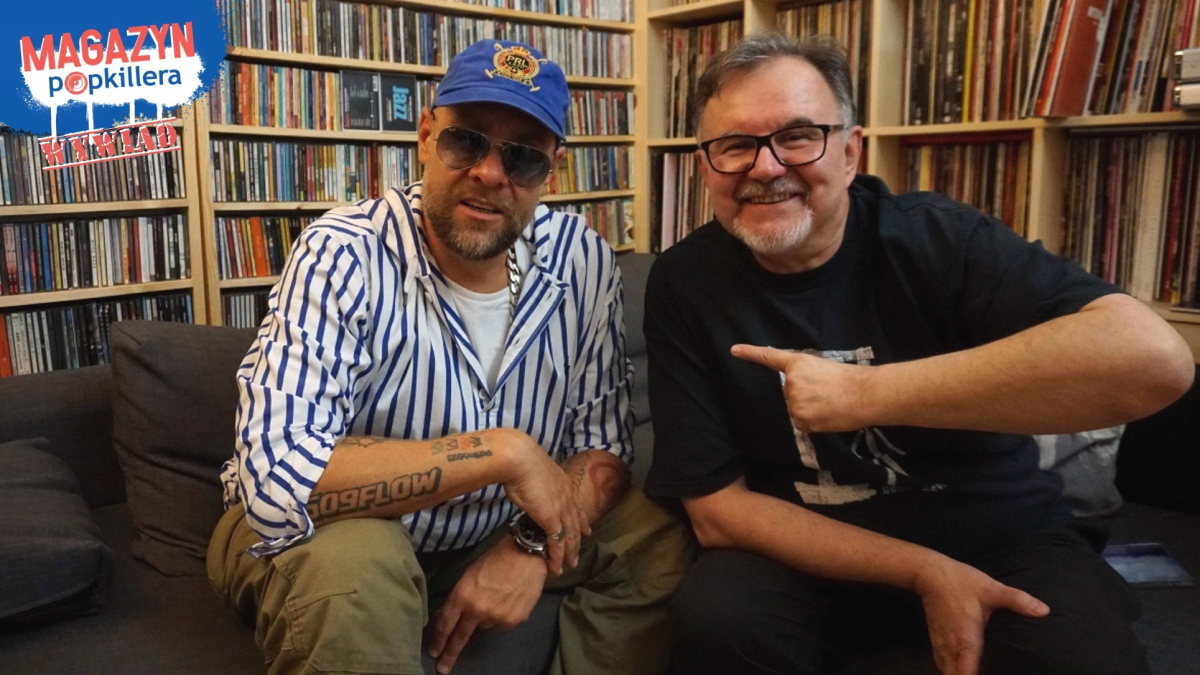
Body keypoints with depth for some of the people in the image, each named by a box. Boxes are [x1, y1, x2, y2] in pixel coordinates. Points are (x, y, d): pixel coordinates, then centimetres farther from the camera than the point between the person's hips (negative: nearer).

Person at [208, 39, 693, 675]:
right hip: (341, 533, -3)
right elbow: (277, 479, -35)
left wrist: (532, 546, -22)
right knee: (353, 560, -35)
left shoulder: (583, 260, -11)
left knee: (658, 537, -9)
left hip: (494, 534, 4)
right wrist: (504, 452, -34)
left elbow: (604, 438, -4)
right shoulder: (343, 258, -25)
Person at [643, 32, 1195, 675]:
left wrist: (866, 394, -30)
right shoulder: (683, 284, -9)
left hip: (998, 533, -1)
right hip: (809, 556, 2)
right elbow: (716, 507, -9)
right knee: (715, 616, -26)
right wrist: (922, 571, -18)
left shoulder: (938, 238, -14)